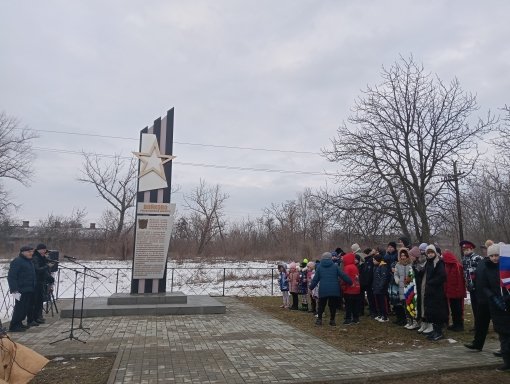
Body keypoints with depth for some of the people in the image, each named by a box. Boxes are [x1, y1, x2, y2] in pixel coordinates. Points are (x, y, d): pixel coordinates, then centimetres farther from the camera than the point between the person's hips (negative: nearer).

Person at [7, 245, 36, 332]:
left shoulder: (29, 261, 17)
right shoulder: (17, 261, -12)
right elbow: (11, 277, -17)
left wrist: (33, 288, 21)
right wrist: (14, 291, -22)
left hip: (29, 290, 9)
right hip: (21, 291, -9)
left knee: (26, 309, 12)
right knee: (20, 308, -5)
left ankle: (19, 323, 23)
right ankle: (13, 326, 4)